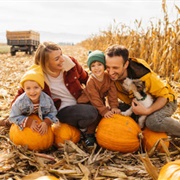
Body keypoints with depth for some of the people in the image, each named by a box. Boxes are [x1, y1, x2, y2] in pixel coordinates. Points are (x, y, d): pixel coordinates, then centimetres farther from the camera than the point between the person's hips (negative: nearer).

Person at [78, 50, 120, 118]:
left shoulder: (108, 77, -14)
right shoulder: (90, 81, -25)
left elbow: (112, 92, -11)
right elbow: (95, 99, -26)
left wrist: (114, 106, -19)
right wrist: (104, 111, -29)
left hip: (100, 101, 5)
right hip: (87, 102, -5)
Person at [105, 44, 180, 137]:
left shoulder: (143, 75, -35)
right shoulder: (109, 75, -20)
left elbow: (163, 95, -23)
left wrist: (148, 111, -37)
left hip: (163, 101, -6)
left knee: (154, 121, -37)